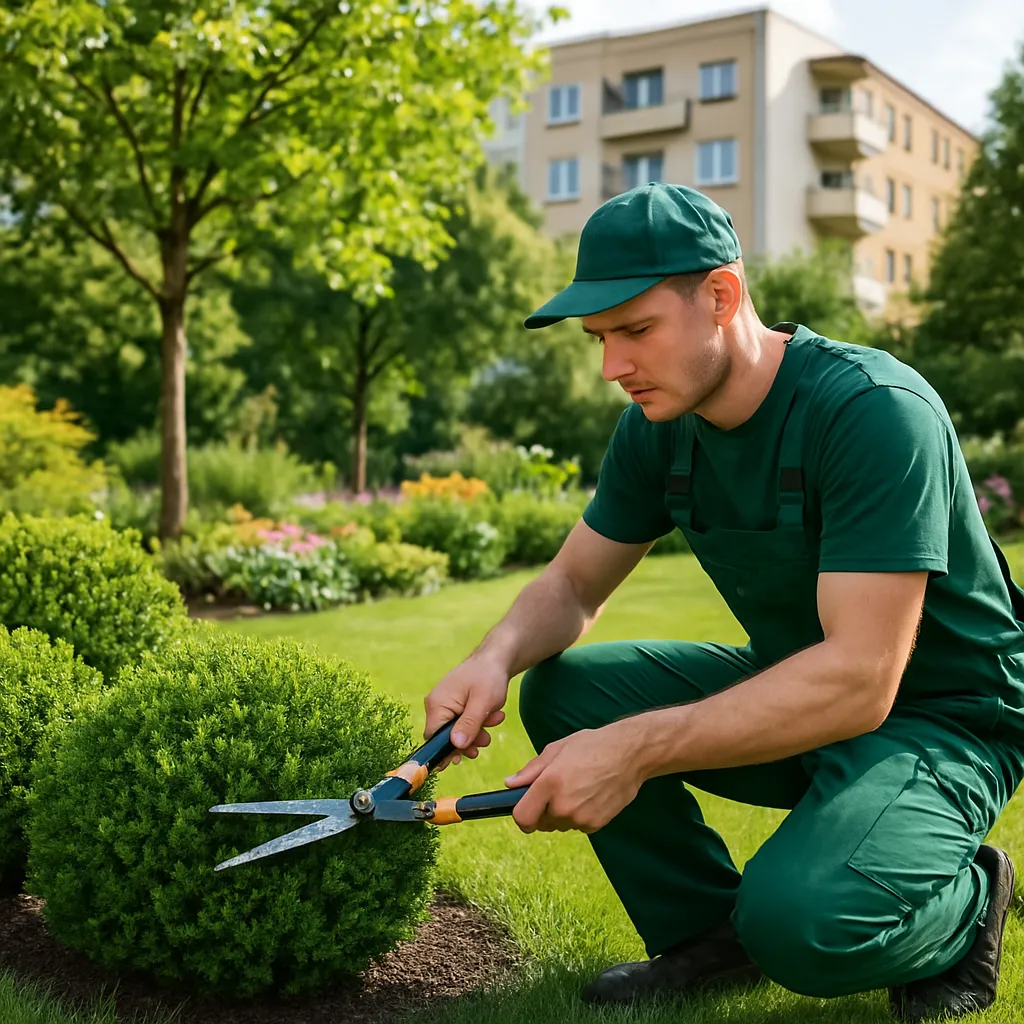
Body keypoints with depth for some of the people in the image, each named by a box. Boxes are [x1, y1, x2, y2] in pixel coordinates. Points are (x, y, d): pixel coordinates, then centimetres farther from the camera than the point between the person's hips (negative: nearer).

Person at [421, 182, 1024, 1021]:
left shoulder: (872, 410, -27)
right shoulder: (659, 426, -4)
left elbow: (860, 678, -33)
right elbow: (573, 584, 5)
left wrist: (636, 750, -37)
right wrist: (498, 657, -19)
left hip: (943, 714, -7)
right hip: (792, 688, 7)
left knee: (794, 919, -32)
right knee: (564, 690, -10)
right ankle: (708, 935, 6)